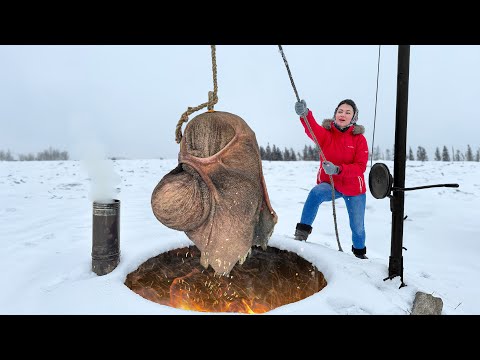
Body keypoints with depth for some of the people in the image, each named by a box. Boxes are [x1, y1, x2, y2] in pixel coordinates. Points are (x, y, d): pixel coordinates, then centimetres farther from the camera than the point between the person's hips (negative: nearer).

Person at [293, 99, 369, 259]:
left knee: (358, 227, 11)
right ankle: (302, 232, -26)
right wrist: (305, 114, -53)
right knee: (316, 193, -35)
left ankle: (359, 253, 43)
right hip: (329, 185, 0)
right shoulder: (326, 133, -7)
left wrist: (338, 170, -34)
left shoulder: (359, 139, -8)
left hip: (354, 188, 1)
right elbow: (313, 130, -31)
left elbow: (360, 167, -16)